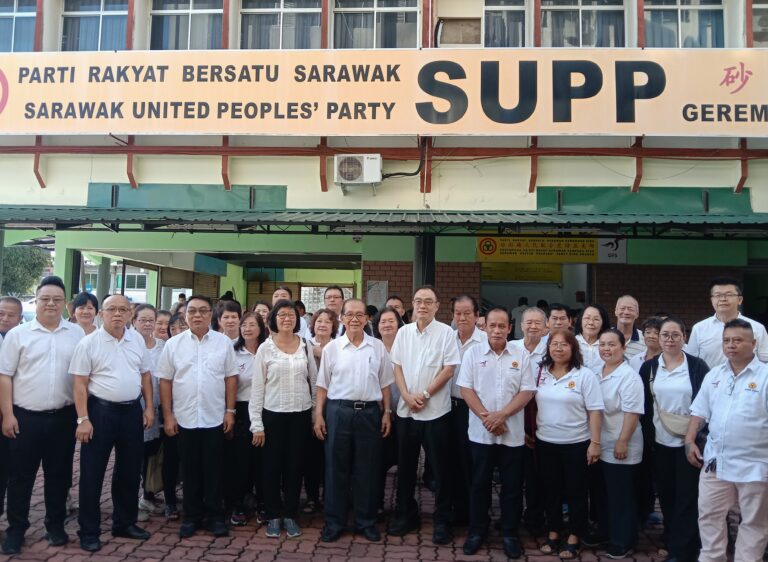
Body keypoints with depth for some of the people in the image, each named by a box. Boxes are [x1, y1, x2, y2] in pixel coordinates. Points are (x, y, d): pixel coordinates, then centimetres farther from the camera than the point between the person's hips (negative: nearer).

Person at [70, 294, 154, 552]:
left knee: (130, 470, 14)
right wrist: (83, 419, -14)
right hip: (100, 410, -4)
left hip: (132, 410, 4)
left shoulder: (137, 340, 6)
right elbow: (80, 384, -8)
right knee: (92, 473, 3)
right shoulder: (88, 343, -7)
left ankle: (125, 522, 29)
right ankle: (89, 531, 17)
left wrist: (149, 408, 7)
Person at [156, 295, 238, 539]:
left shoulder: (224, 342, 1)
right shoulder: (173, 344, 2)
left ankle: (214, 516, 19)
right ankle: (191, 516, 23)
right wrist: (167, 415, -2)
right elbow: (165, 381, 2)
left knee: (214, 469, 7)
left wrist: (230, 411, -2)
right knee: (190, 470, 10)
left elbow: (231, 378, 2)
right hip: (184, 418, 1)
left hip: (215, 418, 0)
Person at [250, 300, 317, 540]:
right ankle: (273, 516, 20)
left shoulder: (306, 346, 3)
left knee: (295, 466, 8)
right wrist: (256, 423, -7)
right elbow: (257, 387, -4)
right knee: (272, 466, 6)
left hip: (301, 414, 2)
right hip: (273, 414, -2)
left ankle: (290, 514, 22)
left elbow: (314, 380, 8)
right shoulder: (265, 348, -3)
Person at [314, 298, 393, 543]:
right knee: (336, 468, 7)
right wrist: (318, 415, 0)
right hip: (338, 411, 0)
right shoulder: (331, 348, 2)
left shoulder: (378, 347, 5)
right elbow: (322, 385, 5)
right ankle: (334, 522, 19)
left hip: (370, 412, 1)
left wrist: (387, 412, 4)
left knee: (368, 470, 8)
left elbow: (385, 384, 9)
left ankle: (366, 522, 23)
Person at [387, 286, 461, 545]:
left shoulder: (446, 332, -5)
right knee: (406, 465, 13)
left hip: (435, 411, -4)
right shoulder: (404, 331, 7)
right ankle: (406, 514, 27)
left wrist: (425, 394, -12)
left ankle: (442, 520, 17)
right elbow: (397, 366, 6)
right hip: (405, 409, 4)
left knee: (439, 467, 4)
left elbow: (449, 369, -9)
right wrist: (407, 396, -6)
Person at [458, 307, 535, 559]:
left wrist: (502, 415, -14)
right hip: (481, 432, 0)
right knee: (479, 484, 10)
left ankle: (509, 534, 23)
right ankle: (477, 531, 25)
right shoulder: (472, 353, 0)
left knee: (512, 486, 9)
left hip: (512, 433, 1)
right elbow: (466, 388, -4)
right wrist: (486, 416, -13)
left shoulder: (520, 356, 1)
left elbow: (527, 391, -3)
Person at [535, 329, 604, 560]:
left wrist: (595, 442, -13)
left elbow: (595, 411, -10)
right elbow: (532, 404, 9)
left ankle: (574, 539, 21)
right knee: (551, 490, 13)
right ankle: (553, 534, 28)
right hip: (545, 442, 4)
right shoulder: (541, 373, 3)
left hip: (576, 444, -4)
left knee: (575, 492, 7)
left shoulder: (585, 375, -9)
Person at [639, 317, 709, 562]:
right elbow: (644, 406, 5)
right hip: (660, 442, 3)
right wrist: (648, 436, 0)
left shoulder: (697, 366, -4)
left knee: (687, 497, 2)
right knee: (666, 496, 12)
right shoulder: (648, 367, 3)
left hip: (689, 442, -3)